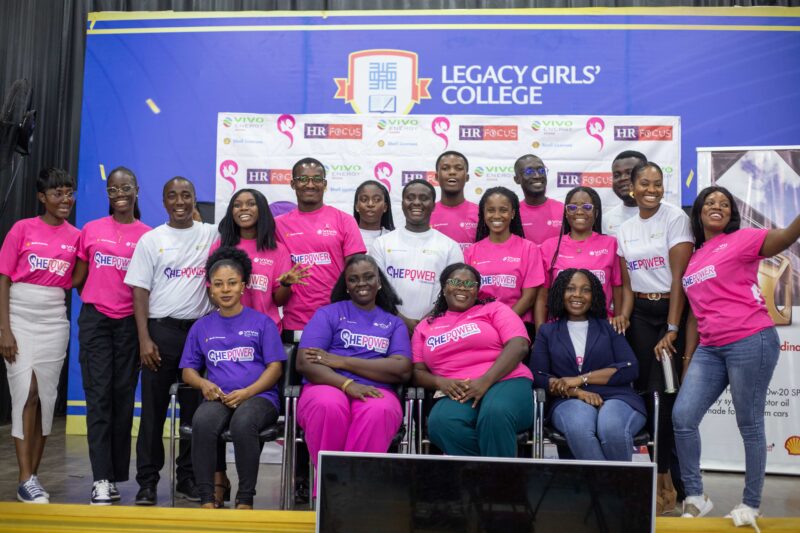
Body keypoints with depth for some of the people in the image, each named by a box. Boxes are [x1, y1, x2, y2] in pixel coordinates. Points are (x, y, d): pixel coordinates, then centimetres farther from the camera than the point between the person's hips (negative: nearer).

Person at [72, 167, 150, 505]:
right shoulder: (91, 230, 7)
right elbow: (78, 279, 14)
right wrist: (98, 300, 9)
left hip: (130, 322, 0)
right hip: (95, 320, 0)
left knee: (123, 396, 4)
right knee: (99, 395, -4)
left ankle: (116, 476, 13)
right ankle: (101, 480, -4)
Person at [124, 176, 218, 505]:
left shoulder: (211, 235, 6)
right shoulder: (151, 240, 4)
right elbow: (140, 292, 1)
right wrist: (144, 339, -8)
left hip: (201, 329, 1)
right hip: (161, 330, -1)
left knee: (195, 407, 6)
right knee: (154, 407, 3)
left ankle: (188, 477, 16)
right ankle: (147, 481, 12)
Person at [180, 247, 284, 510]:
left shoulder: (261, 322, 9)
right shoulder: (202, 326, 18)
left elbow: (275, 367, 3)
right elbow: (188, 370, 17)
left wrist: (247, 392, -13)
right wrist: (204, 384, -6)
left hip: (258, 397, -2)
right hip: (218, 398, 2)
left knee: (243, 423, -37)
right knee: (202, 422, -34)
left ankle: (245, 500, -20)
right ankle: (207, 499, -21)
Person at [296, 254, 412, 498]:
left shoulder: (394, 323, 19)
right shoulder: (328, 313, 14)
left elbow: (403, 370, 2)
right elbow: (304, 362, 0)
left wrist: (341, 361, -4)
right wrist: (347, 384, -17)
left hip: (375, 390, 1)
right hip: (328, 386, 0)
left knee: (379, 411, -36)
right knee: (328, 406, -37)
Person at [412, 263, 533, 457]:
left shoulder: (495, 309, 14)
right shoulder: (425, 326, 22)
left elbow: (518, 346, -2)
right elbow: (418, 372, 16)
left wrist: (485, 381, -15)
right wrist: (441, 382, -7)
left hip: (506, 381, -1)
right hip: (456, 394, 2)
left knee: (495, 414, -38)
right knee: (441, 423, -34)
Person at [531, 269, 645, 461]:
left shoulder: (609, 328, 18)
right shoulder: (547, 331, 18)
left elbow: (630, 369, 4)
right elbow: (538, 376, 5)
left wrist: (580, 379, -7)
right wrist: (576, 392, -13)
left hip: (616, 397, 1)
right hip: (570, 402, 0)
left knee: (612, 429, -35)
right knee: (578, 428, -37)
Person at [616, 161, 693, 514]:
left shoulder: (675, 218, -6)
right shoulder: (625, 230, 10)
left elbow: (679, 277, -12)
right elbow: (627, 284, 12)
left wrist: (672, 329, -16)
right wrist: (624, 315, -6)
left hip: (673, 311, -5)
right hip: (640, 315, 5)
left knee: (664, 396, -8)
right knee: (643, 393, 3)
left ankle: (670, 482, 7)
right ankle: (659, 477, 16)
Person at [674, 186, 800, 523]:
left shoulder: (741, 239, 1)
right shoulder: (693, 258, 17)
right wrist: (688, 360, 16)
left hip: (750, 342, -6)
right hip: (709, 349, 6)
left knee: (750, 425, 3)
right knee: (682, 417, -1)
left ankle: (752, 505, 17)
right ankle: (695, 498, 12)